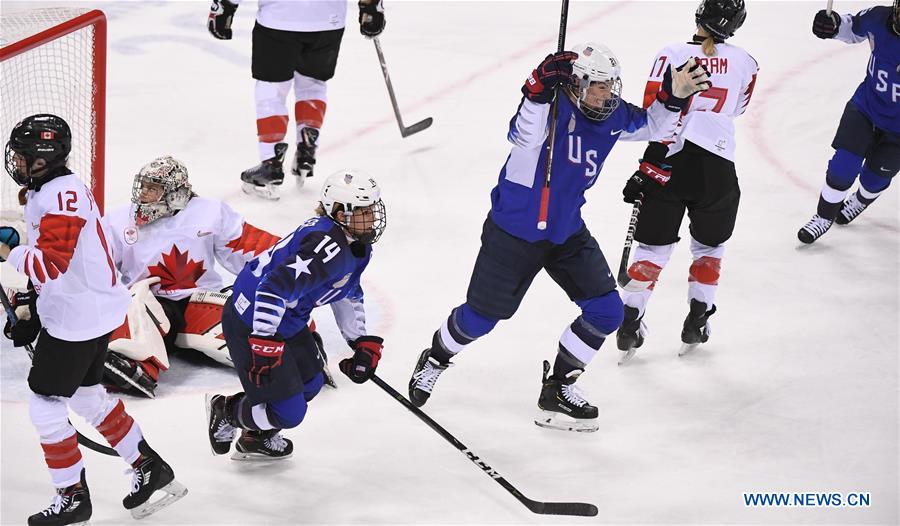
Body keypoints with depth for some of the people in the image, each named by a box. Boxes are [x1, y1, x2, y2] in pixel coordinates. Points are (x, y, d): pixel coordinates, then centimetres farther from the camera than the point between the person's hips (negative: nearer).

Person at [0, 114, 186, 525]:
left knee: (45, 405, -2)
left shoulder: (62, 195, -24)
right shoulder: (46, 191, 11)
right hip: (90, 310, 11)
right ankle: (149, 467, 32)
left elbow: (51, 263, -30)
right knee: (88, 395, 21)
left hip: (77, 319, -11)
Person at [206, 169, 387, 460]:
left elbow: (348, 293, 21)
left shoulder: (355, 244, 5)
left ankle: (256, 438, 41)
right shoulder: (327, 247, -29)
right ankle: (226, 411, 19)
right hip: (251, 324, -10)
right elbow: (274, 288, -35)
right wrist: (264, 345, -34)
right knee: (288, 412, -7)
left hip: (286, 319, 11)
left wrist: (363, 342, 16)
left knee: (310, 383, 23)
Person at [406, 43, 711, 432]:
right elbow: (524, 137, -42)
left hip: (567, 232, 6)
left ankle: (557, 389, 15)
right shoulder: (552, 104, -24)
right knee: (481, 316, 6)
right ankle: (435, 359, 38)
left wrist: (675, 96, -6)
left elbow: (650, 125, 14)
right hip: (514, 231, -6)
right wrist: (540, 89, -56)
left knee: (606, 312, -3)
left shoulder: (612, 115, -4)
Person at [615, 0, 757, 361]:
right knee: (709, 247, 22)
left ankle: (630, 322, 10)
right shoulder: (745, 64, 2)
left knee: (653, 247, 11)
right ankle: (697, 320, 21)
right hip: (716, 170, 1)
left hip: (669, 166, -1)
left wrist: (647, 169, -7)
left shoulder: (672, 55, -4)